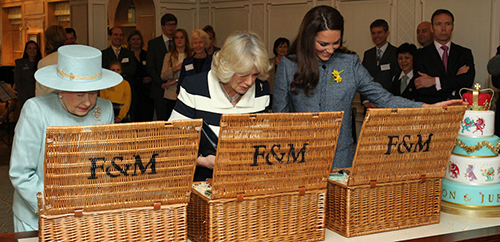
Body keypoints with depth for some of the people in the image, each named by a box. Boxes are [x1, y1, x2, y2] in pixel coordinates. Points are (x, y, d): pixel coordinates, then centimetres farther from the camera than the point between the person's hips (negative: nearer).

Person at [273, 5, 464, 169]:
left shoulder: (350, 64, 3)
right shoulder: (288, 66, -1)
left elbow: (383, 98, 2)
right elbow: (279, 115, 2)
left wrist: (427, 108, -9)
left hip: (341, 160, 1)